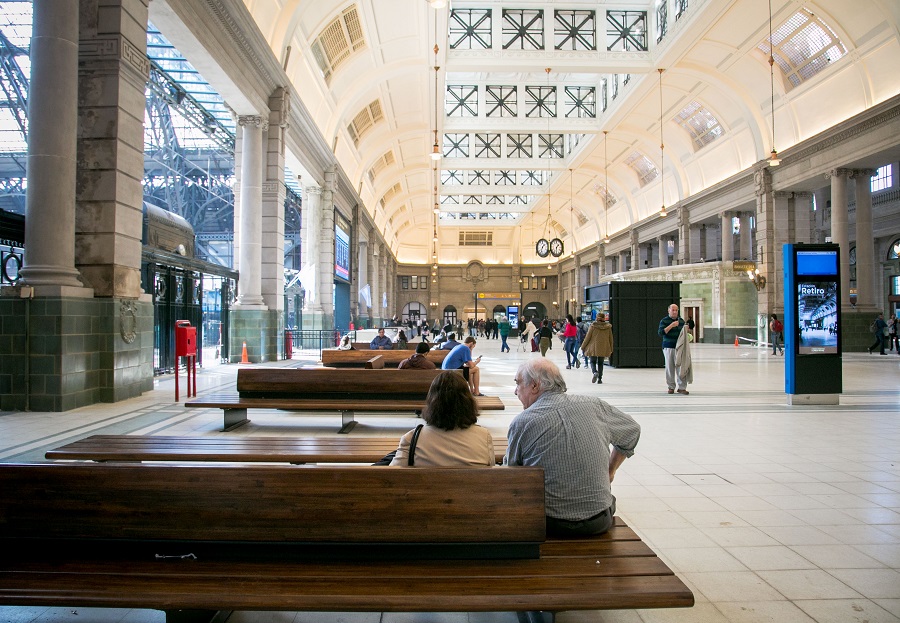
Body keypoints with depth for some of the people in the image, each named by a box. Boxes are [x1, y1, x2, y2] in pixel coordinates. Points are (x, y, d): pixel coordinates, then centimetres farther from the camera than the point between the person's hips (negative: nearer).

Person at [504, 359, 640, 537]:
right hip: (600, 522, 4)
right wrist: (610, 471, 29)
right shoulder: (593, 405, 1)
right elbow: (632, 430, 18)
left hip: (551, 524, -4)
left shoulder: (521, 422, -10)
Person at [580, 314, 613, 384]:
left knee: (592, 362, 8)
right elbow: (610, 339, 8)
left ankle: (595, 372, -20)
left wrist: (583, 347, 4)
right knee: (600, 363, 13)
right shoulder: (608, 327, 2)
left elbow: (587, 337, -5)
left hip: (593, 347, -3)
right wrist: (610, 350, 18)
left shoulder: (593, 326, -8)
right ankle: (600, 378, 10)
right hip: (603, 348, 3)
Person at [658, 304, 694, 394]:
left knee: (681, 368, -4)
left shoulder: (681, 320, 13)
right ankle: (671, 387, 11)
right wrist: (671, 325, -19)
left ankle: (682, 388, 1)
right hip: (668, 347, -3)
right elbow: (660, 333, -13)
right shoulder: (664, 321, 1)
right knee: (670, 368, 1)